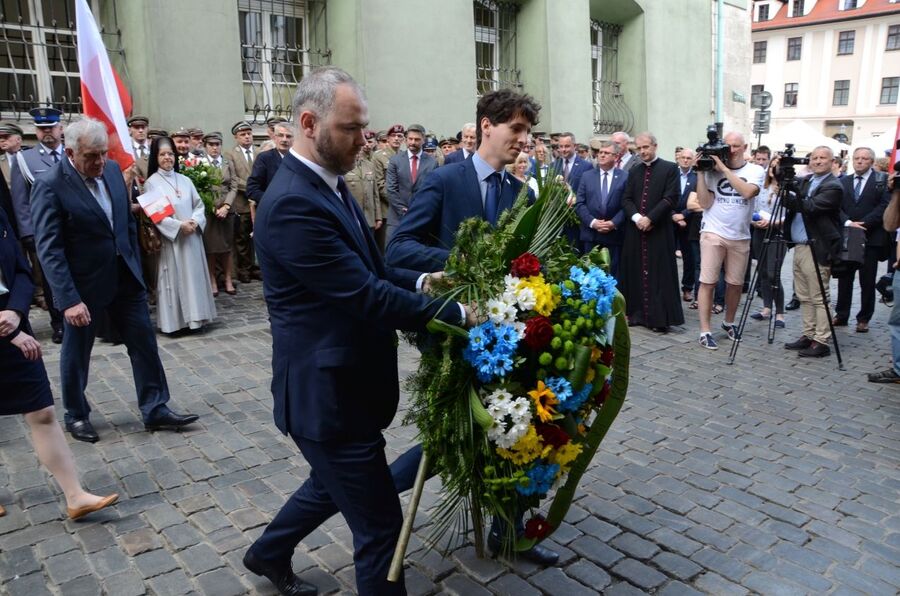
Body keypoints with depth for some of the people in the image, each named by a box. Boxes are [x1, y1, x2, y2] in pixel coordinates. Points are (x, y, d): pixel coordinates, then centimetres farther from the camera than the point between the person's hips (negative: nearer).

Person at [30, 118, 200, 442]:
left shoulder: (112, 170, 0)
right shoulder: (50, 185, -17)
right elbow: (49, 249, -20)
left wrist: (136, 267, 11)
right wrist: (69, 300, -24)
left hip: (125, 278, 5)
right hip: (83, 285, -5)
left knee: (144, 342, 7)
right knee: (76, 352, 13)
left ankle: (155, 409, 18)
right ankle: (77, 415, 32)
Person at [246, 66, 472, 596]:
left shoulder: (329, 184, 7)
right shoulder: (293, 203, -24)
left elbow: (365, 270, 12)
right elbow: (366, 296, -27)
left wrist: (420, 281, -5)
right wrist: (456, 314, -20)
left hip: (344, 382, 10)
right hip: (328, 392, -10)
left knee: (335, 485, 30)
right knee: (380, 525, 4)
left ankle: (269, 553, 54)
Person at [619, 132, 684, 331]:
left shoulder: (670, 168, 0)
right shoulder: (633, 171, 14)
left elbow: (671, 199, -9)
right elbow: (626, 199, 7)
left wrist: (650, 218, -15)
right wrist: (636, 217, -11)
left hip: (659, 230, -4)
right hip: (635, 230, 5)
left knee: (659, 274, -3)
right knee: (636, 273, 7)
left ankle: (660, 318, 0)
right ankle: (636, 313, 15)